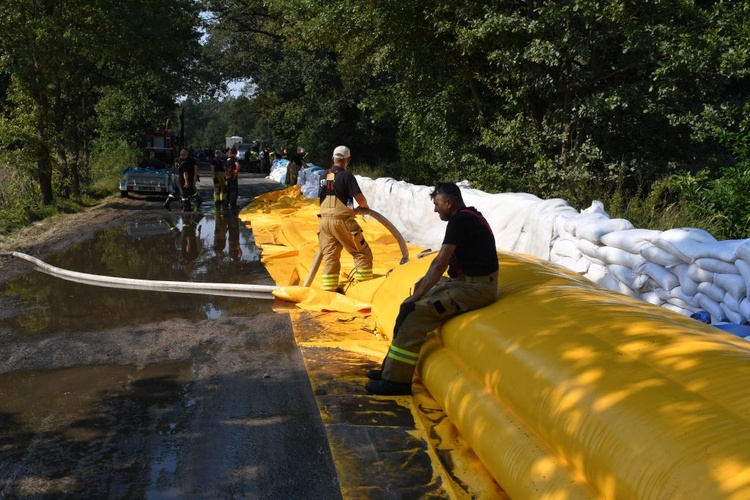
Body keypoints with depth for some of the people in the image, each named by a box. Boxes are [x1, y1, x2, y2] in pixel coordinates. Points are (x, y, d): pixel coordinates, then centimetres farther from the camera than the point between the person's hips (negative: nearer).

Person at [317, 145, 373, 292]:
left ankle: (329, 288, 11)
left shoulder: (325, 177, 11)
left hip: (325, 220, 7)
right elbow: (360, 199, -14)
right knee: (362, 252, 2)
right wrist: (364, 206, 7)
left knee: (330, 255, 11)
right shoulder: (346, 175, -11)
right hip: (342, 220, -7)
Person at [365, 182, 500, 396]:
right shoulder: (470, 216, 15)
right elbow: (446, 259, 21)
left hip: (475, 288, -10)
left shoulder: (459, 220, -17)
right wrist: (427, 281, 12)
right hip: (466, 281, 10)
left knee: (414, 311, -17)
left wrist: (418, 295, -15)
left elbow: (440, 263, -20)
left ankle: (396, 380, -11)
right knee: (410, 306, 7)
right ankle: (392, 367, 11)